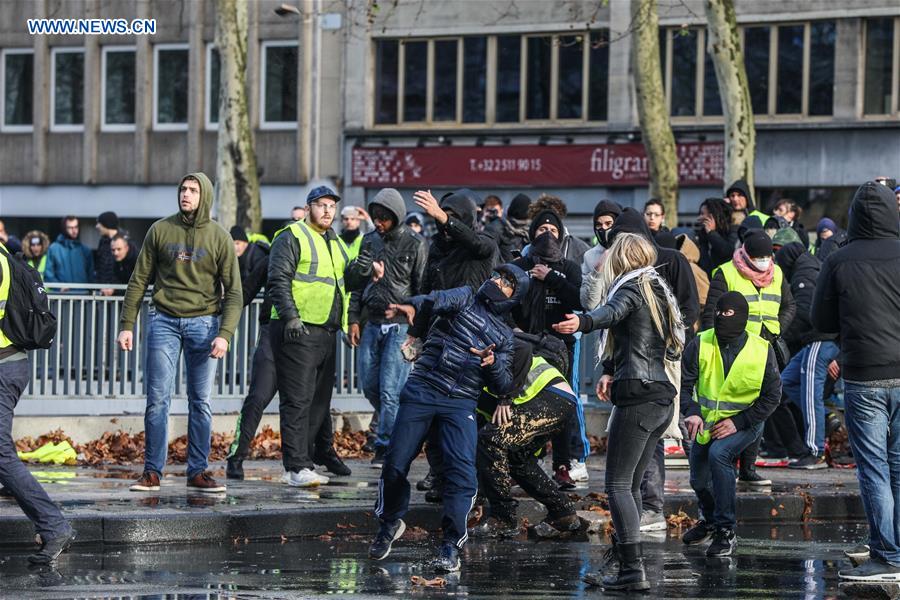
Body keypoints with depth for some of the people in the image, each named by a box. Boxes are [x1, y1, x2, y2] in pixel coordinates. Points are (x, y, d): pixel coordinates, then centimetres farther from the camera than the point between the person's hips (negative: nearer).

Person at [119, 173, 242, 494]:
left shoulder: (219, 238, 1)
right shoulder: (160, 230, 3)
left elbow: (233, 291, -1)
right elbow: (139, 281, 6)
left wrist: (225, 334, -13)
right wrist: (127, 325, 0)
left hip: (203, 323, 0)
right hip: (164, 321, 0)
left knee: (201, 402, 2)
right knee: (157, 399, -2)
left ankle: (198, 472, 8)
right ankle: (152, 472, 2)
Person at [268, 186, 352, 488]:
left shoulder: (335, 243, 21)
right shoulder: (292, 238, -5)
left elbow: (345, 285, 31)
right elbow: (278, 281, -14)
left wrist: (349, 320, 25)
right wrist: (290, 316, -23)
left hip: (327, 332, 8)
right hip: (298, 331, -8)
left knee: (321, 398, 18)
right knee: (298, 400, -12)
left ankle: (322, 454, 29)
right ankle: (296, 468, -17)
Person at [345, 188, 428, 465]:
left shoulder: (415, 244, -4)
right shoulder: (370, 240, 12)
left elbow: (422, 288, -4)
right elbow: (357, 282, 16)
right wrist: (354, 319, 10)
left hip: (400, 326, -6)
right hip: (372, 324, 6)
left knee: (390, 389, -9)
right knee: (369, 385, 7)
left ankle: (386, 446, -4)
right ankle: (398, 428, 26)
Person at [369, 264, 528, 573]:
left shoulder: (504, 334, 18)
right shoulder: (466, 298, 10)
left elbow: (504, 386, 10)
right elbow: (440, 300, -15)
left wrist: (493, 363, -13)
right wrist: (413, 305, -38)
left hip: (461, 403, 2)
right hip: (421, 391, -2)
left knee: (462, 469, -17)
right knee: (395, 464, -3)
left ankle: (451, 545, -12)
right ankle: (389, 523, 23)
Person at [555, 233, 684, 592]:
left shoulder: (631, 287, -3)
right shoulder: (657, 289, 23)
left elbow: (611, 312, -28)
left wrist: (583, 323, -47)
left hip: (638, 396, -9)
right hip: (663, 397, 9)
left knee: (618, 485, -10)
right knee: (631, 486, 13)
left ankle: (634, 569, -20)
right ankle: (629, 563, 11)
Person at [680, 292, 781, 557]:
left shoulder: (761, 351, -17)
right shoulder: (700, 344, -14)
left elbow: (771, 396, -10)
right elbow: (684, 384, -12)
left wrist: (737, 423, -19)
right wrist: (692, 413, -33)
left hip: (744, 422, -4)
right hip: (705, 423, 4)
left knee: (718, 454, -31)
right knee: (699, 480, 12)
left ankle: (726, 532, -24)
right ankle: (710, 520, 48)